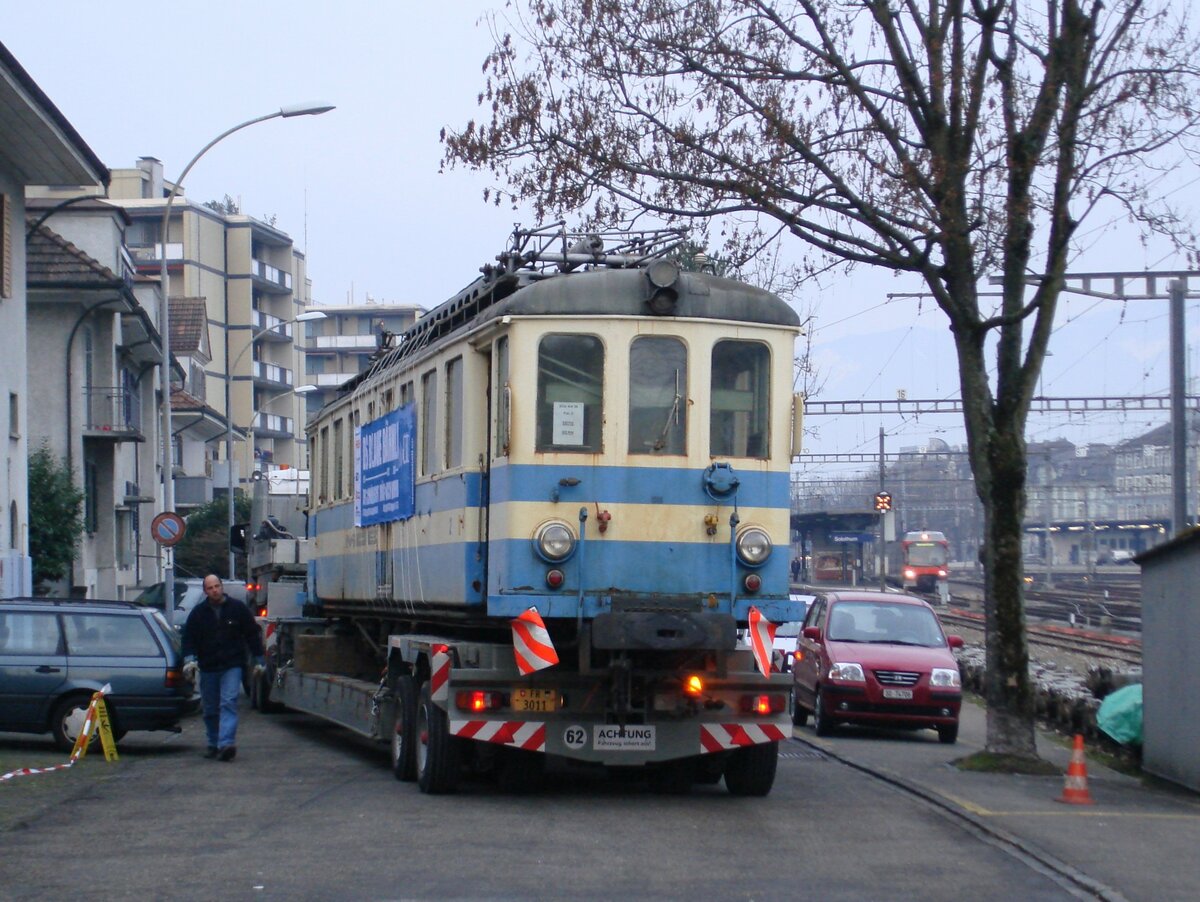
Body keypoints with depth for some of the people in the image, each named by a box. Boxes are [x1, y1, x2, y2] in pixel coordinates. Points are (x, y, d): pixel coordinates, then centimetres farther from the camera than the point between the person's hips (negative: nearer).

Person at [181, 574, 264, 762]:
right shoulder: (198, 613, 5)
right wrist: (189, 659, -11)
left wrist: (258, 660, 5)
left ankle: (226, 743, -26)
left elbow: (252, 634, 6)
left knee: (228, 703, -16)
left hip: (232, 666, -3)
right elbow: (189, 638, 6)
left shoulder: (237, 608, 1)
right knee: (210, 709, 10)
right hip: (208, 668, 3)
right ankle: (213, 744, 24)